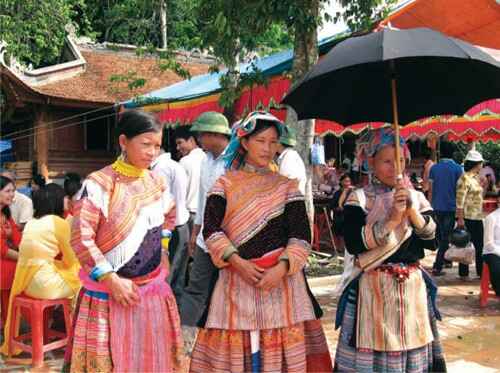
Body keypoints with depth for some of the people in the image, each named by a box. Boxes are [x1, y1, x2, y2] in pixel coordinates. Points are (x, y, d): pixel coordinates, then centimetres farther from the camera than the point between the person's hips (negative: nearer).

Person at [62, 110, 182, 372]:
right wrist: (112, 280, -19)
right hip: (108, 294, -5)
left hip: (152, 293, 5)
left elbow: (170, 219, 23)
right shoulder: (98, 184, -12)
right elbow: (81, 239, -16)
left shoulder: (158, 184, 5)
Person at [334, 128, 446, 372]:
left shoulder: (416, 198, 7)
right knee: (372, 347, 0)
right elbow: (353, 243, -14)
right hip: (373, 288, -3)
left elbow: (433, 240, 0)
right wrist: (392, 220, -18)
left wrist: (412, 212, -14)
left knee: (412, 348, 9)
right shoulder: (359, 199, -3)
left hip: (412, 286, 3)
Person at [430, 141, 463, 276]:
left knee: (441, 236, 19)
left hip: (437, 207, 3)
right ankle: (437, 267, -6)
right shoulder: (457, 168, -6)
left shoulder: (434, 168, 2)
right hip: (451, 207, -3)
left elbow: (430, 190, 4)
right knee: (446, 237, 0)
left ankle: (446, 260, 31)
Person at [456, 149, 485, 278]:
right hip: (467, 218, -9)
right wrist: (460, 218, -22)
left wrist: (484, 185, 14)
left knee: (480, 246, 12)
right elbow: (460, 200, -19)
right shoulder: (465, 178, -14)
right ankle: (463, 273, 10)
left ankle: (481, 272, 21)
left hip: (477, 218, 9)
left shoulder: (476, 178, 14)